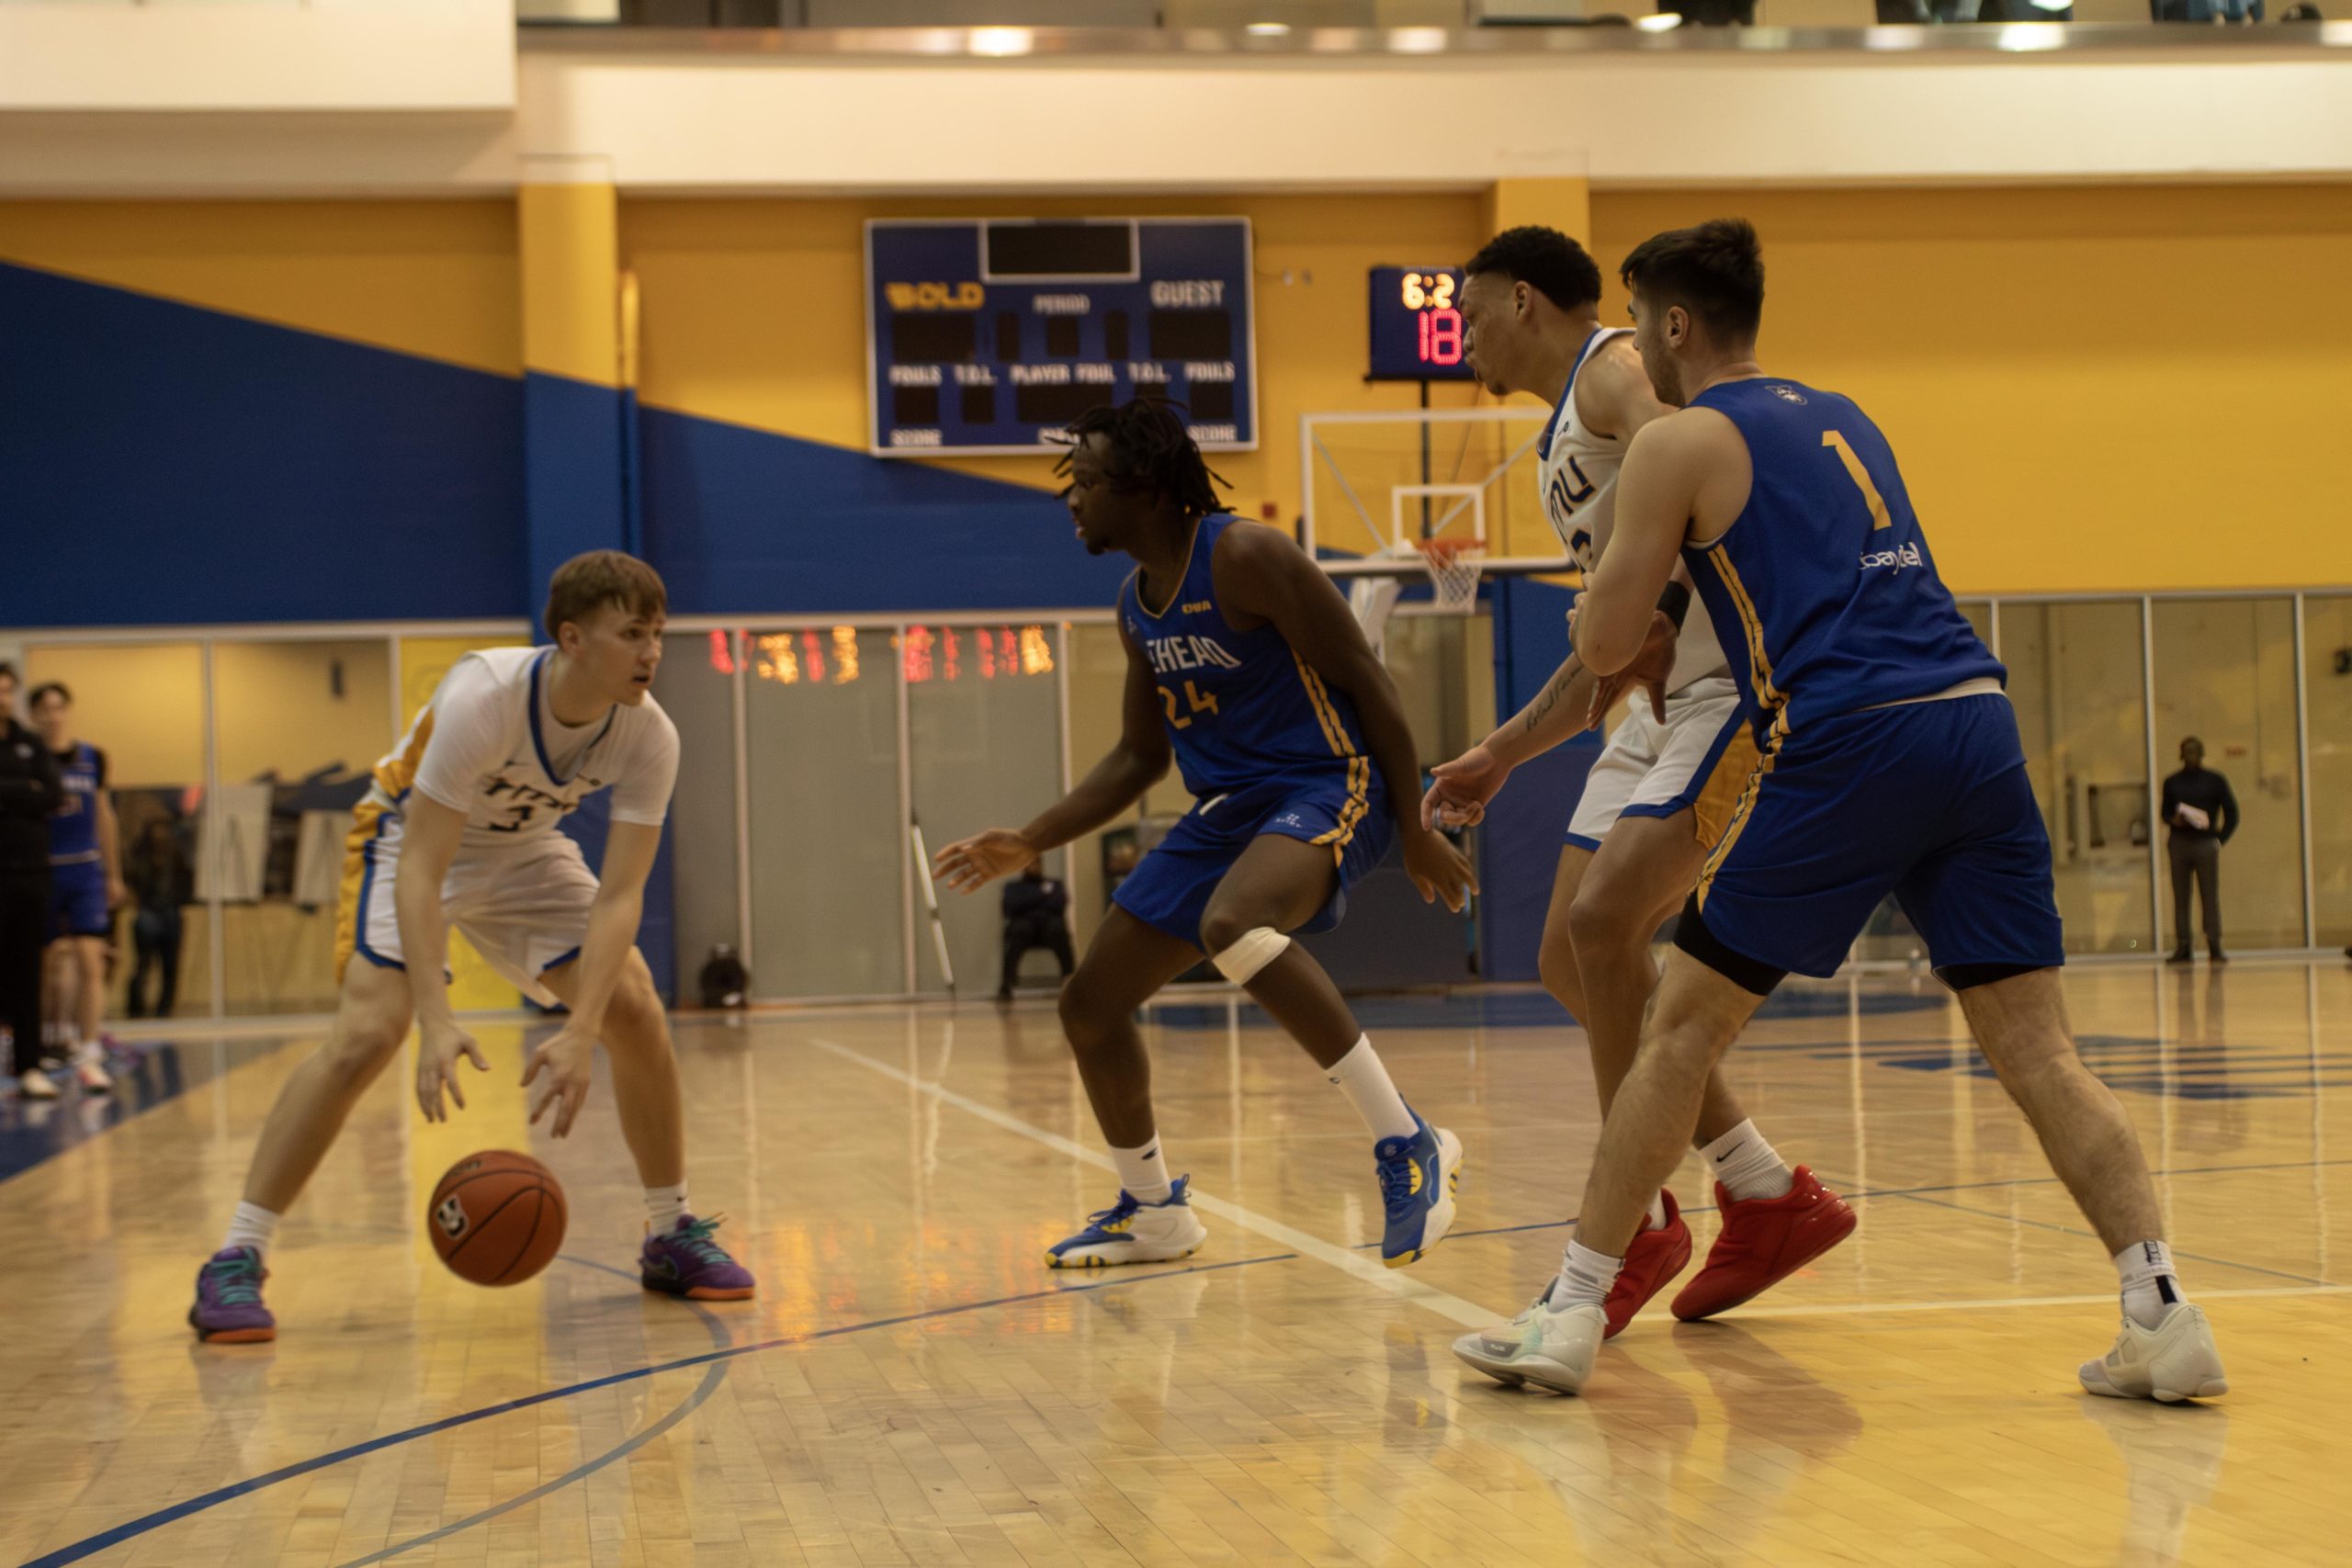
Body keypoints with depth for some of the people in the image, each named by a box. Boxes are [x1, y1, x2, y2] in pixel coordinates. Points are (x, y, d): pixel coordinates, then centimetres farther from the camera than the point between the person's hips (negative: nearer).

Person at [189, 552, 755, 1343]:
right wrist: (438, 1022, -47)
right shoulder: (483, 699, -37)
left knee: (636, 1014, -9)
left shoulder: (648, 736, -23)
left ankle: (672, 1235, 10)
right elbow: (418, 871, -38)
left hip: (524, 849, 5)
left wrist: (581, 1033, -36)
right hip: (415, 839, -5)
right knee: (368, 1033, -23)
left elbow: (619, 893, -24)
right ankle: (234, 1262, -16)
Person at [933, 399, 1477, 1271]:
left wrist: (1415, 831, -14)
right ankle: (1152, 1212, 29)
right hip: (1227, 809, 9)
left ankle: (1408, 1145, -32)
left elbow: (1367, 682, -14)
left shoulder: (1245, 558, -15)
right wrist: (1029, 845, 14)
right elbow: (1139, 757, 21)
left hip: (1325, 787, -9)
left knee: (1231, 924, -40)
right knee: (1090, 1004, 8)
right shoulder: (1136, 607, 11)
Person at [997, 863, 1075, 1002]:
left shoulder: (1054, 885, 23)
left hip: (1049, 924, 1)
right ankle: (1006, 983, -49)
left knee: (1058, 928, -35)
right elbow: (1012, 907, 0)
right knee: (1020, 928, -38)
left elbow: (1059, 905, 3)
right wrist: (1041, 895, 2)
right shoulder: (1012, 887, 21)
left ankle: (1069, 978, -46)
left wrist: (1029, 903, 3)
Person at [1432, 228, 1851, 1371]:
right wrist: (1501, 754, 28)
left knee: (1604, 923, -21)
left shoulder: (1616, 369, -6)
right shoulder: (1560, 447, 23)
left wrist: (1648, 600, -35)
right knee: (1572, 963, 8)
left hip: (1742, 680, -10)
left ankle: (1635, 1226, -10)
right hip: (1669, 695, 10)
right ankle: (1770, 1199, 17)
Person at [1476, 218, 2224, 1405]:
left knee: (1680, 1030, 7)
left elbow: (1606, 648, 3)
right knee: (2036, 1050, 5)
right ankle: (2162, 1311, -8)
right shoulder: (1842, 418, 26)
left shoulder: (1677, 444, 5)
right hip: (1977, 725, 6)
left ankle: (1573, 1313, 9)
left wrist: (1598, 603, 27)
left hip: (1845, 748, -6)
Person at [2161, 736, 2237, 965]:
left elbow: (2231, 813, 7)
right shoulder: (2172, 783, 12)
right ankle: (2182, 947, 1)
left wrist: (2221, 839, -4)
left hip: (2206, 844, -2)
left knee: (2210, 896, -4)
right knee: (2180, 897, 0)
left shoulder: (2215, 781, 6)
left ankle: (2215, 948, -3)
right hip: (2179, 843, 2)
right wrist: (2173, 819, -7)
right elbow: (2165, 812, 16)